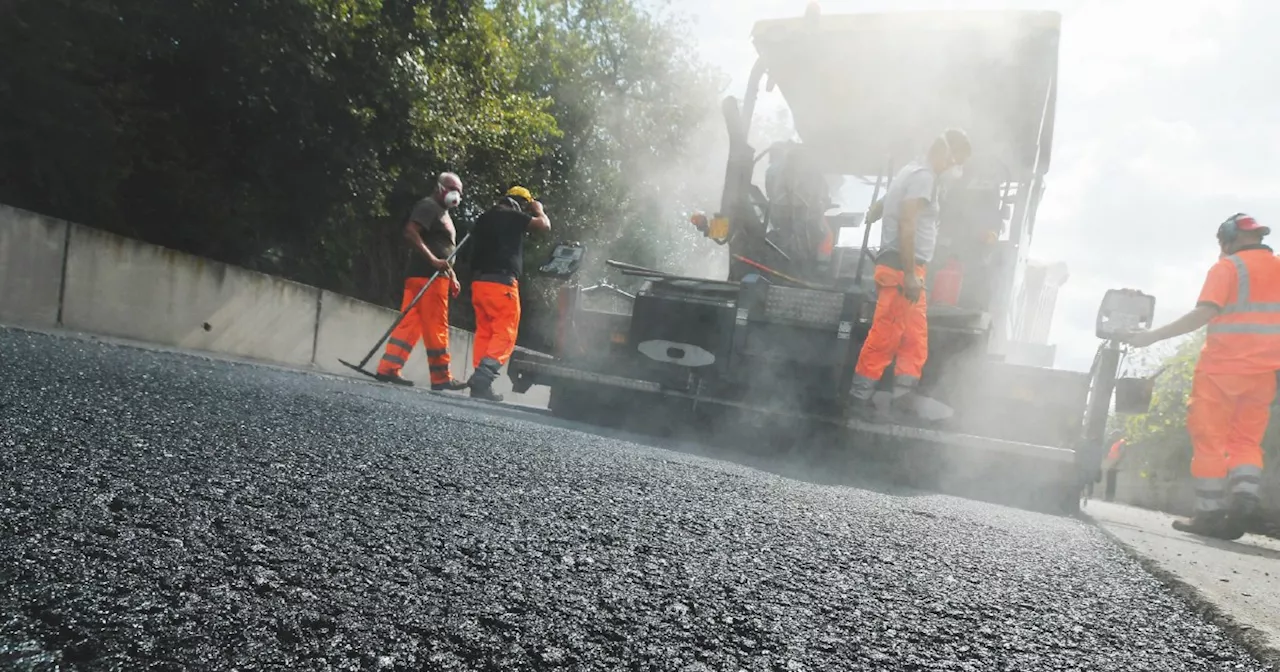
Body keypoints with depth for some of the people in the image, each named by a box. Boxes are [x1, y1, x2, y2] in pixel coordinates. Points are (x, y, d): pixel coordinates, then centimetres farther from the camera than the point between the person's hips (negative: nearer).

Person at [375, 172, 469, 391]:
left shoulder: (443, 213, 27)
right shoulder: (428, 206, -5)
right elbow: (410, 232, -18)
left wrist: (453, 277, 22)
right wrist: (432, 260, -23)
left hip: (436, 277, 10)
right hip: (426, 275, -10)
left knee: (410, 323, 5)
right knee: (435, 327, -6)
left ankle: (388, 368, 3)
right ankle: (441, 378, -2)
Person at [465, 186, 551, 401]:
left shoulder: (485, 217, 22)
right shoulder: (511, 215, -3)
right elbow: (545, 225, -3)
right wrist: (538, 210, 15)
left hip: (479, 281, 8)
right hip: (501, 281, -8)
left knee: (484, 333, 7)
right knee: (505, 334, -8)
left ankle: (480, 383, 1)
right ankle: (483, 376, -23)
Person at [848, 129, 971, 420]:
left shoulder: (914, 172, 20)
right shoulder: (924, 175, -11)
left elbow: (878, 209, 27)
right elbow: (906, 224, -21)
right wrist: (910, 274, -24)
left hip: (906, 268, 11)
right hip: (901, 268, -11)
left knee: (916, 338, 9)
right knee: (885, 337, -7)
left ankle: (903, 397, 9)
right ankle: (860, 398, -2)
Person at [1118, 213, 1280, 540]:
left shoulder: (1228, 267, -6)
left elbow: (1204, 314, -19)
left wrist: (1151, 336, -21)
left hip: (1222, 368, -5)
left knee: (1210, 441, 1)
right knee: (1247, 441, 11)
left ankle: (1209, 513, -1)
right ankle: (1243, 499, -11)